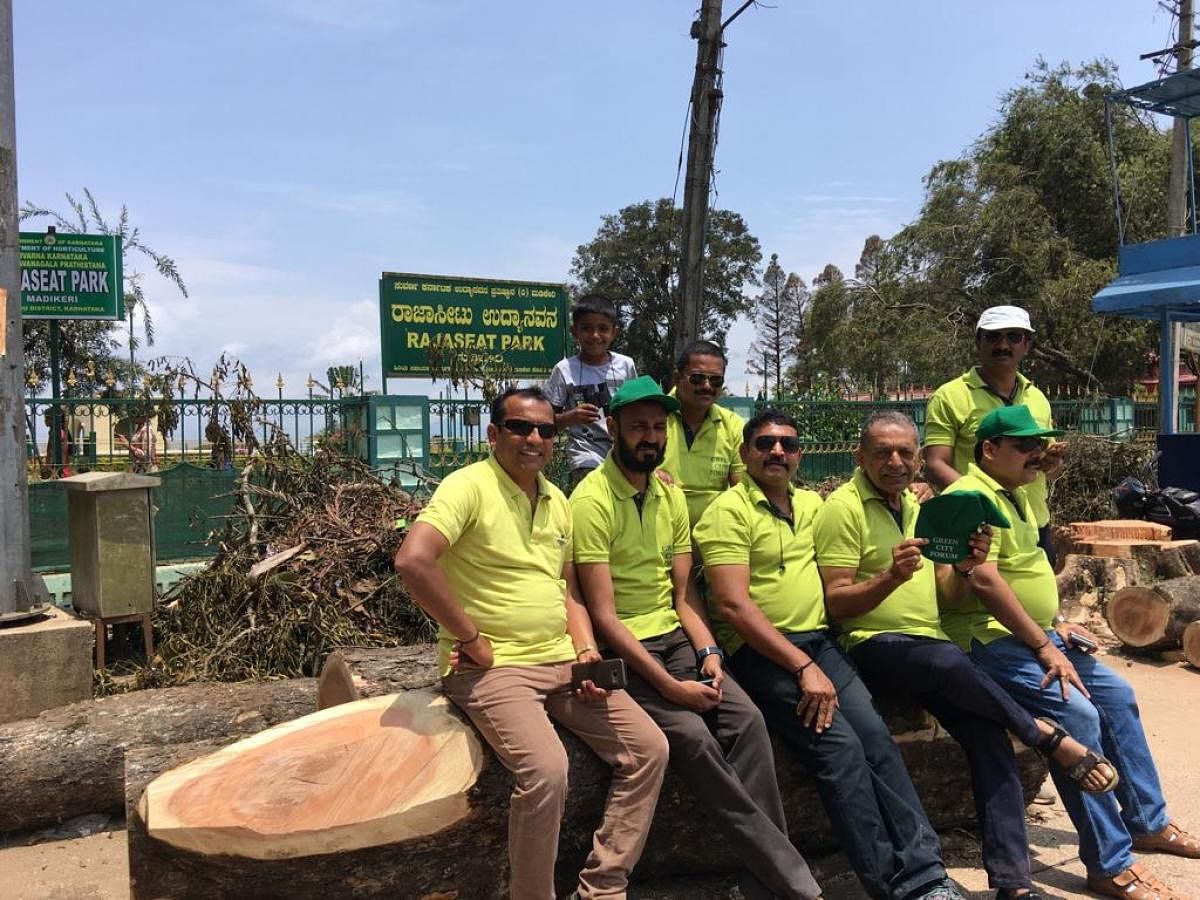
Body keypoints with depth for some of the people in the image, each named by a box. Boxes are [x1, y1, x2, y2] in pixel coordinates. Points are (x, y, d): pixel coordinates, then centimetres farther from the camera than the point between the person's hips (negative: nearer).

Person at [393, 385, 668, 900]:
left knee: (648, 748, -2)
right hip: (491, 667, -7)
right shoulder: (469, 486, -10)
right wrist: (470, 637, -19)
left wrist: (587, 652, 2)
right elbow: (413, 562, -25)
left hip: (562, 662, 8)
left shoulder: (557, 501, 13)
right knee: (546, 769, -29)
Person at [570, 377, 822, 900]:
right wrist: (670, 686, -20)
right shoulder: (591, 500, -13)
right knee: (692, 735, -26)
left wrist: (708, 651, -8)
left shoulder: (671, 496, 10)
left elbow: (683, 594, 11)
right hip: (621, 649, -6)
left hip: (675, 638, 6)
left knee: (746, 718, -17)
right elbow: (604, 616, -16)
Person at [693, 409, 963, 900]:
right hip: (761, 653, -6)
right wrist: (804, 668, -17)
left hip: (820, 642, 6)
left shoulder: (812, 504, 15)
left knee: (876, 736, -13)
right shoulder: (728, 511, -6)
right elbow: (733, 606, -15)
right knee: (841, 747, -19)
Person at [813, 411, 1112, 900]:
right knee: (950, 660, -34)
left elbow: (945, 593, 17)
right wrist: (891, 577, -26)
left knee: (987, 730, -17)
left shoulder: (918, 506, 18)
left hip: (930, 645, 6)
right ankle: (1045, 735, -8)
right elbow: (837, 602, -10)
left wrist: (963, 568, -6)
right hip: (873, 647, -6)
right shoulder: (843, 507, -5)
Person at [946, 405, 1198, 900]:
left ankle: (1146, 823, 29)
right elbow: (985, 582, -27)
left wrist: (1056, 623, 13)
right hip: (993, 639, -11)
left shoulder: (1016, 495, 16)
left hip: (1036, 633, 11)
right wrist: (1044, 647, -22)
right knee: (1078, 713, -23)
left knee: (1117, 693, 13)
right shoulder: (972, 497, -17)